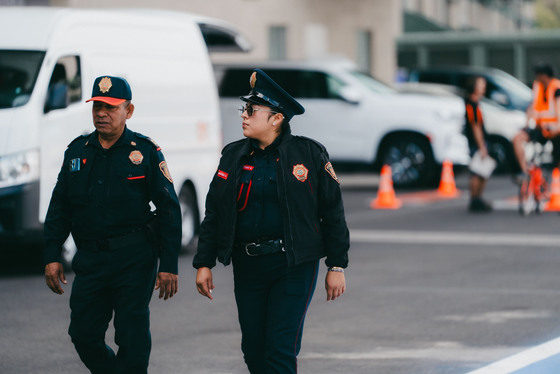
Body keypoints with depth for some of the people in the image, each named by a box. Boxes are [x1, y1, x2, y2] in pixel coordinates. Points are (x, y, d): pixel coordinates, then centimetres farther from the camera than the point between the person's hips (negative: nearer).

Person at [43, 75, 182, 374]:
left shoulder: (145, 152, -2)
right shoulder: (77, 151, 9)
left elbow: (169, 210, -3)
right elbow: (59, 208, 13)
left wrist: (169, 266, -7)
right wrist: (51, 257, 6)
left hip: (134, 259, -4)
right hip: (89, 258, 4)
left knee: (133, 340, -3)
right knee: (83, 335, 4)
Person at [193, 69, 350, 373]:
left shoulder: (309, 154, -3)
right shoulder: (233, 156, 8)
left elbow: (332, 211, 0)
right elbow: (214, 213, 11)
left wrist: (337, 267, -2)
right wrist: (204, 264, 6)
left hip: (293, 267, -4)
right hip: (247, 267, 4)